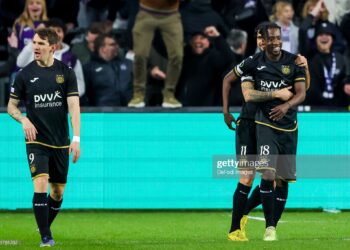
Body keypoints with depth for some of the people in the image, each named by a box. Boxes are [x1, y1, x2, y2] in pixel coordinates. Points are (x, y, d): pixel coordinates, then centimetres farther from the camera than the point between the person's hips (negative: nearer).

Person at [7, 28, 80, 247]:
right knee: (41, 185, -18)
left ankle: (46, 226, 33)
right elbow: (11, 106, 8)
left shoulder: (66, 72, -1)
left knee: (58, 191, 8)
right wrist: (23, 119, -14)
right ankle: (46, 237, -14)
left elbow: (74, 106, -6)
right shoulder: (25, 74, -1)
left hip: (60, 142, 2)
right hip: (36, 141, -2)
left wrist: (76, 139, -16)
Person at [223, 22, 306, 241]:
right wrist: (226, 111, 7)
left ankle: (273, 223, 22)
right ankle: (270, 227, -16)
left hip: (288, 125, 3)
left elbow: (301, 93, -7)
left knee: (284, 178, 7)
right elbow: (228, 79, 10)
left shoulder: (294, 62, -2)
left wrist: (286, 106, -28)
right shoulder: (255, 62, -4)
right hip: (265, 123, -3)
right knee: (268, 173, -18)